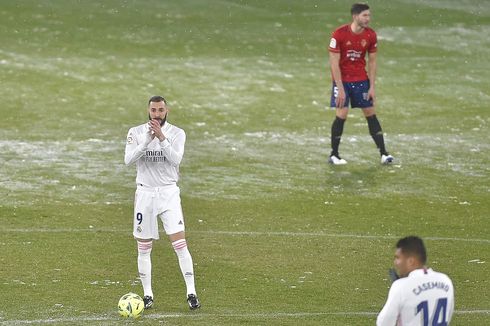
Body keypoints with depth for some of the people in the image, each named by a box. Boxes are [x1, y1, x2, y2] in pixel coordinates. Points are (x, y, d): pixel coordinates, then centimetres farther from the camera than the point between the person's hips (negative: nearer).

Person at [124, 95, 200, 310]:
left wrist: (161, 137, -26)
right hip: (145, 193, 2)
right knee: (144, 248, 5)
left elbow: (176, 159, -17)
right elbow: (128, 160, -12)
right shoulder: (136, 132, 2)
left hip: (169, 193, -1)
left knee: (180, 244, -11)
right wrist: (147, 140, -23)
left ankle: (191, 292, -7)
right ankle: (147, 294, 16)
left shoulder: (177, 133, -1)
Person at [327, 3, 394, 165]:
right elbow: (334, 63, -15)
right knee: (341, 115, -9)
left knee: (371, 114, 2)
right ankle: (334, 155, 4)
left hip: (361, 79, 4)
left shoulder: (371, 35, -5)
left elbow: (372, 62, 3)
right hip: (342, 80, -4)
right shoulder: (339, 34, -17)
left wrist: (372, 87, -2)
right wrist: (340, 89, -18)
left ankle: (383, 154, 3)